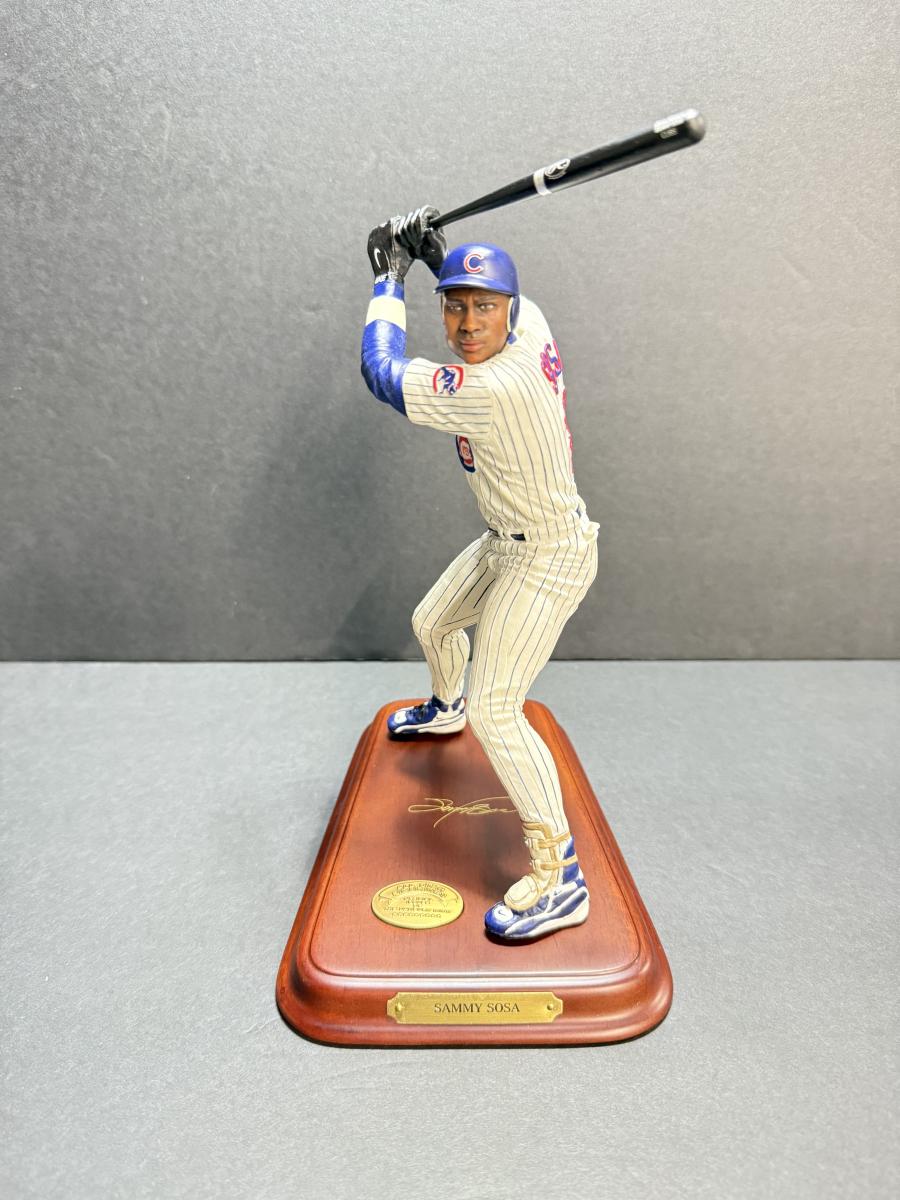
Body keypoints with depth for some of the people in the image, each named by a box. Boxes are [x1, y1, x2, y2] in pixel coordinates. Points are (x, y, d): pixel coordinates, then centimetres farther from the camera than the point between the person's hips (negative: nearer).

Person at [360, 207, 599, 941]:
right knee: (432, 623, 27)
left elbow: (381, 372, -20)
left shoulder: (494, 389, -32)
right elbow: (486, 296, 22)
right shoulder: (531, 325, -5)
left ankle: (561, 881, -3)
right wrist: (439, 253, 14)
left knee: (497, 712, -15)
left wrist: (391, 275, -8)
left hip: (550, 556, -10)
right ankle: (446, 710, 60)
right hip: (508, 542, 10)